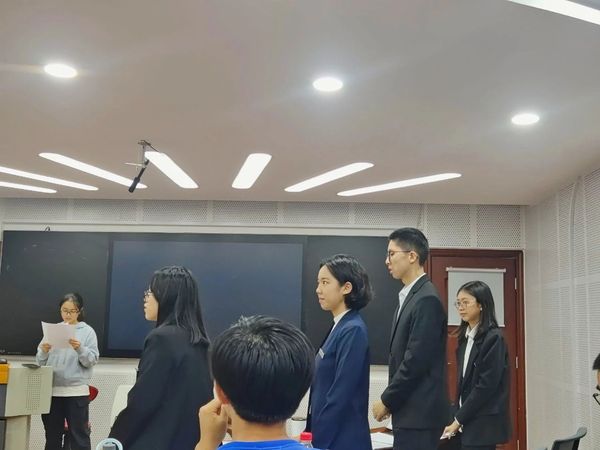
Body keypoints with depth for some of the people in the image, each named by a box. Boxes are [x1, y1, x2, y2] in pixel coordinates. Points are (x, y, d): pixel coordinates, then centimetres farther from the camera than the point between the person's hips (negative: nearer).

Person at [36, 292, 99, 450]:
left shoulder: (88, 331, 2)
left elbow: (92, 361, -6)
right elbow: (40, 362, 9)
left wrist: (80, 349, -23)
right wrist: (44, 351, -12)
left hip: (77, 391, -3)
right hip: (51, 390, 3)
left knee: (79, 436, 0)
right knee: (52, 436, 11)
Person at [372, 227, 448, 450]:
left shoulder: (427, 300, -16)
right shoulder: (409, 297, 14)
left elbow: (416, 361, -20)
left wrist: (387, 400, -10)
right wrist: (391, 401, 10)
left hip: (419, 413, -9)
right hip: (410, 411, 9)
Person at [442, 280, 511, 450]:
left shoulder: (493, 338, -12)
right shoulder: (465, 338, 11)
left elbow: (486, 385, -17)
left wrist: (458, 420, -14)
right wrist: (457, 417, 2)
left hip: (484, 423, -7)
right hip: (469, 422, 7)